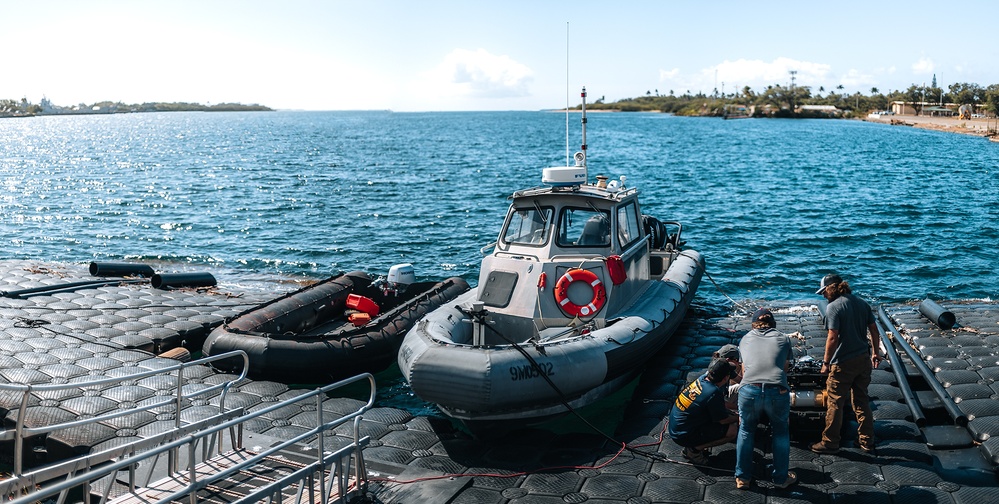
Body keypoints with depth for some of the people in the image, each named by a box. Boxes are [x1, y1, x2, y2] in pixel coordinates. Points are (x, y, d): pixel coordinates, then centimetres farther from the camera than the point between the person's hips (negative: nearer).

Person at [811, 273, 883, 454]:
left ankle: (830, 443, 11)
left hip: (843, 363, -7)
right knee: (862, 400, 17)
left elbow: (833, 338, -20)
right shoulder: (862, 303, 7)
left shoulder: (833, 307, -16)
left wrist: (826, 362, -12)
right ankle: (867, 441, 24)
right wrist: (876, 352, 22)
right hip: (864, 359, 7)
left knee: (835, 403, 4)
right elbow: (873, 329, 11)